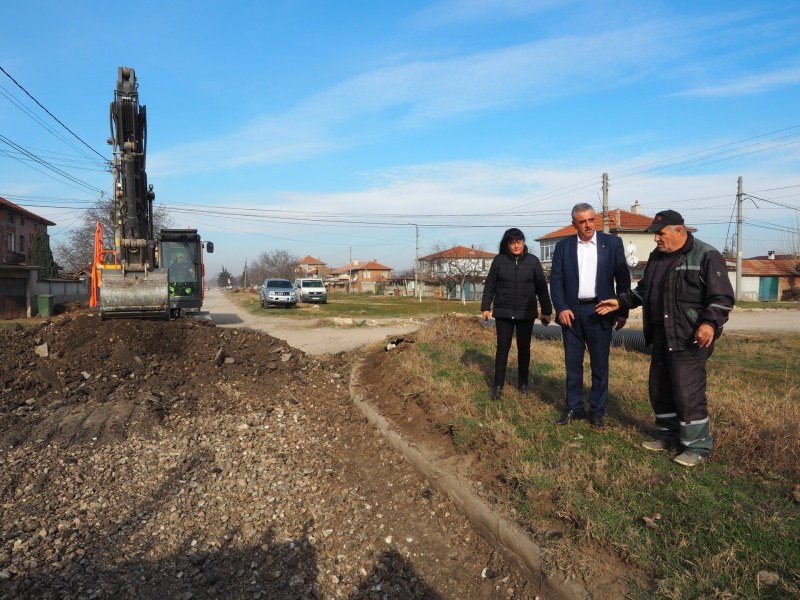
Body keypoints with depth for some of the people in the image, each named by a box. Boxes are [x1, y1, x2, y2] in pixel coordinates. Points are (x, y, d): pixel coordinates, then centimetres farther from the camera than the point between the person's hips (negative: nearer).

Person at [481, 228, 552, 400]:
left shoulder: (533, 261, 0)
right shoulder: (499, 260, -1)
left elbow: (541, 288, 3)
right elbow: (490, 285, 3)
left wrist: (547, 311, 4)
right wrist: (485, 307, -2)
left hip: (526, 313, 1)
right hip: (503, 313, -1)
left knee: (524, 348, 10)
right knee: (503, 348, 0)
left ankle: (523, 382, 24)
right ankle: (497, 386, 5)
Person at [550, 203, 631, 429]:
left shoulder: (612, 243, 2)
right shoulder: (563, 246, 5)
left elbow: (623, 279, 2)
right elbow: (556, 279, 3)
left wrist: (622, 311, -2)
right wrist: (561, 308, -9)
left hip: (599, 312, -1)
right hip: (571, 312, 2)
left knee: (600, 364, 5)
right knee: (572, 363, 9)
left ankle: (597, 411, 17)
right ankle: (573, 408, 21)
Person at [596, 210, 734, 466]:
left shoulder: (706, 256, -10)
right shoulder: (657, 256, 14)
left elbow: (722, 297, -15)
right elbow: (643, 290, 24)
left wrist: (710, 323, -29)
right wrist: (620, 302, 15)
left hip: (690, 340, -8)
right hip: (661, 338, 8)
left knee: (688, 393, -7)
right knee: (659, 389, 15)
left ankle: (698, 446, 8)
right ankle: (668, 435, 31)